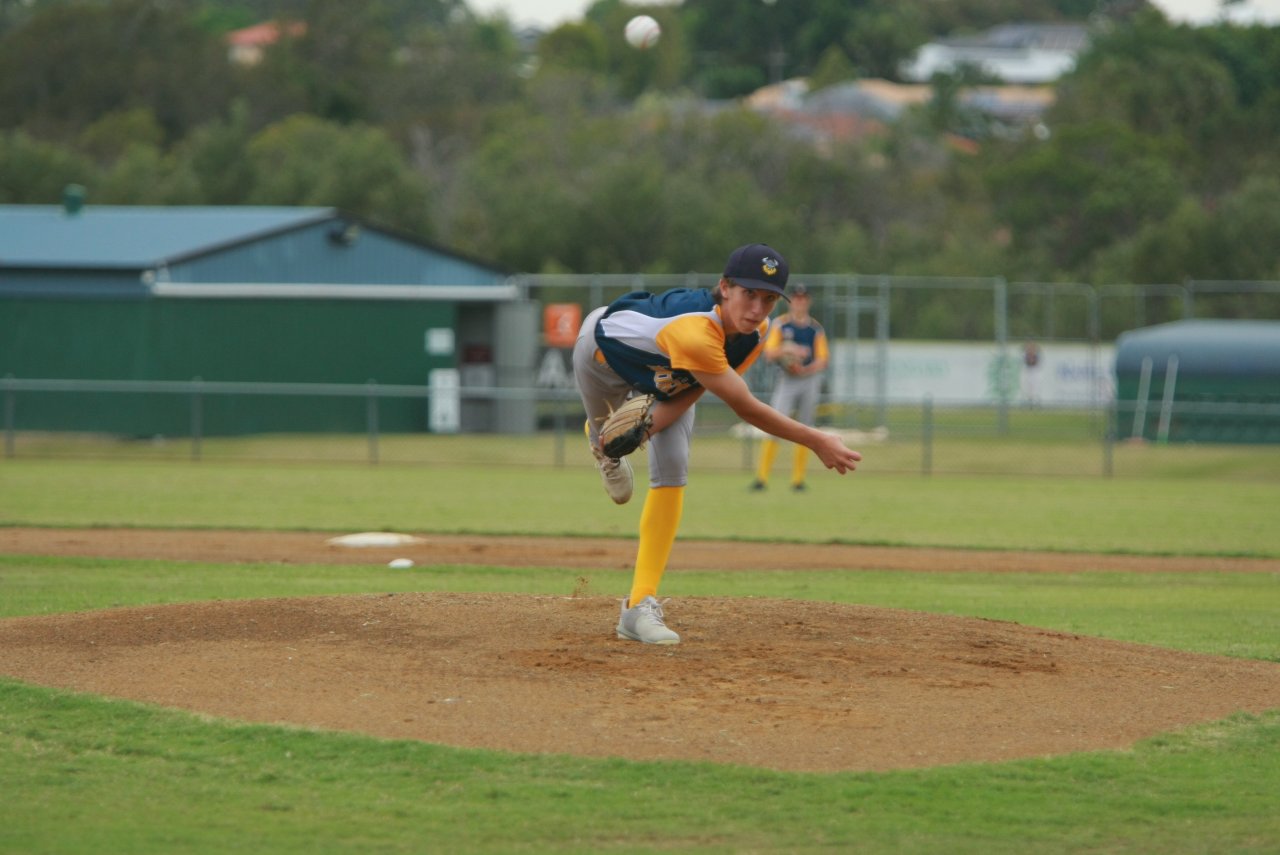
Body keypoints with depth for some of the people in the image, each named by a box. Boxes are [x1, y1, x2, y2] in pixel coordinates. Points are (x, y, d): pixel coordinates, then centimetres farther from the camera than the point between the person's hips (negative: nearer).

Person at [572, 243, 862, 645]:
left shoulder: (754, 333, -26)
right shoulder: (694, 332, -49)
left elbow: (688, 395, -22)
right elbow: (746, 408, -45)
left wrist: (648, 427, -40)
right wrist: (817, 441, -43)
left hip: (666, 379, 5)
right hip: (605, 349, -5)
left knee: (672, 469, -10)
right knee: (606, 431, 22)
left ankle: (640, 606, -11)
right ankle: (602, 440, 65)